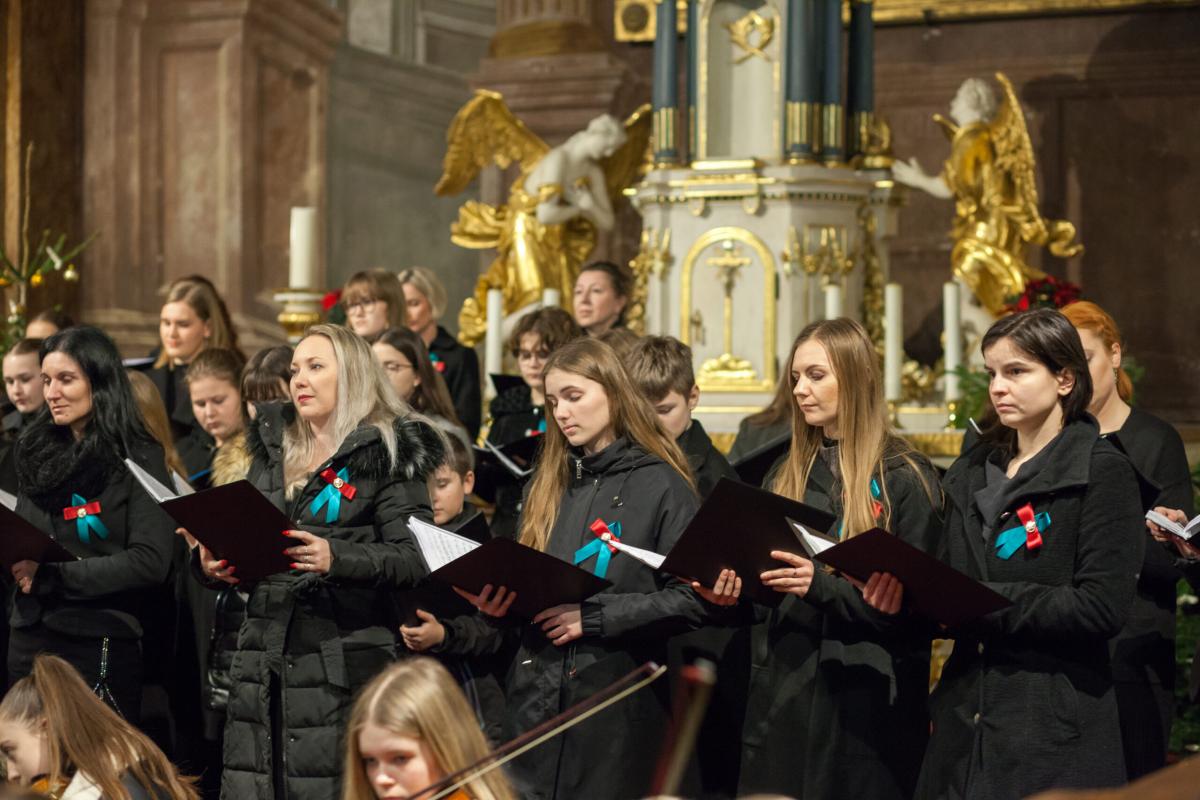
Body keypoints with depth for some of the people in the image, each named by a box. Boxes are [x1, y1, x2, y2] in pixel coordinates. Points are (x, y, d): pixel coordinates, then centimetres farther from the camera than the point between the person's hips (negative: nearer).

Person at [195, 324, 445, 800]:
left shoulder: (388, 453, 0)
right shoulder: (272, 448, 18)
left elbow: (414, 560, -9)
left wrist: (337, 558, -24)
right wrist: (212, 561, 2)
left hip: (345, 666, -5)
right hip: (264, 660, 5)